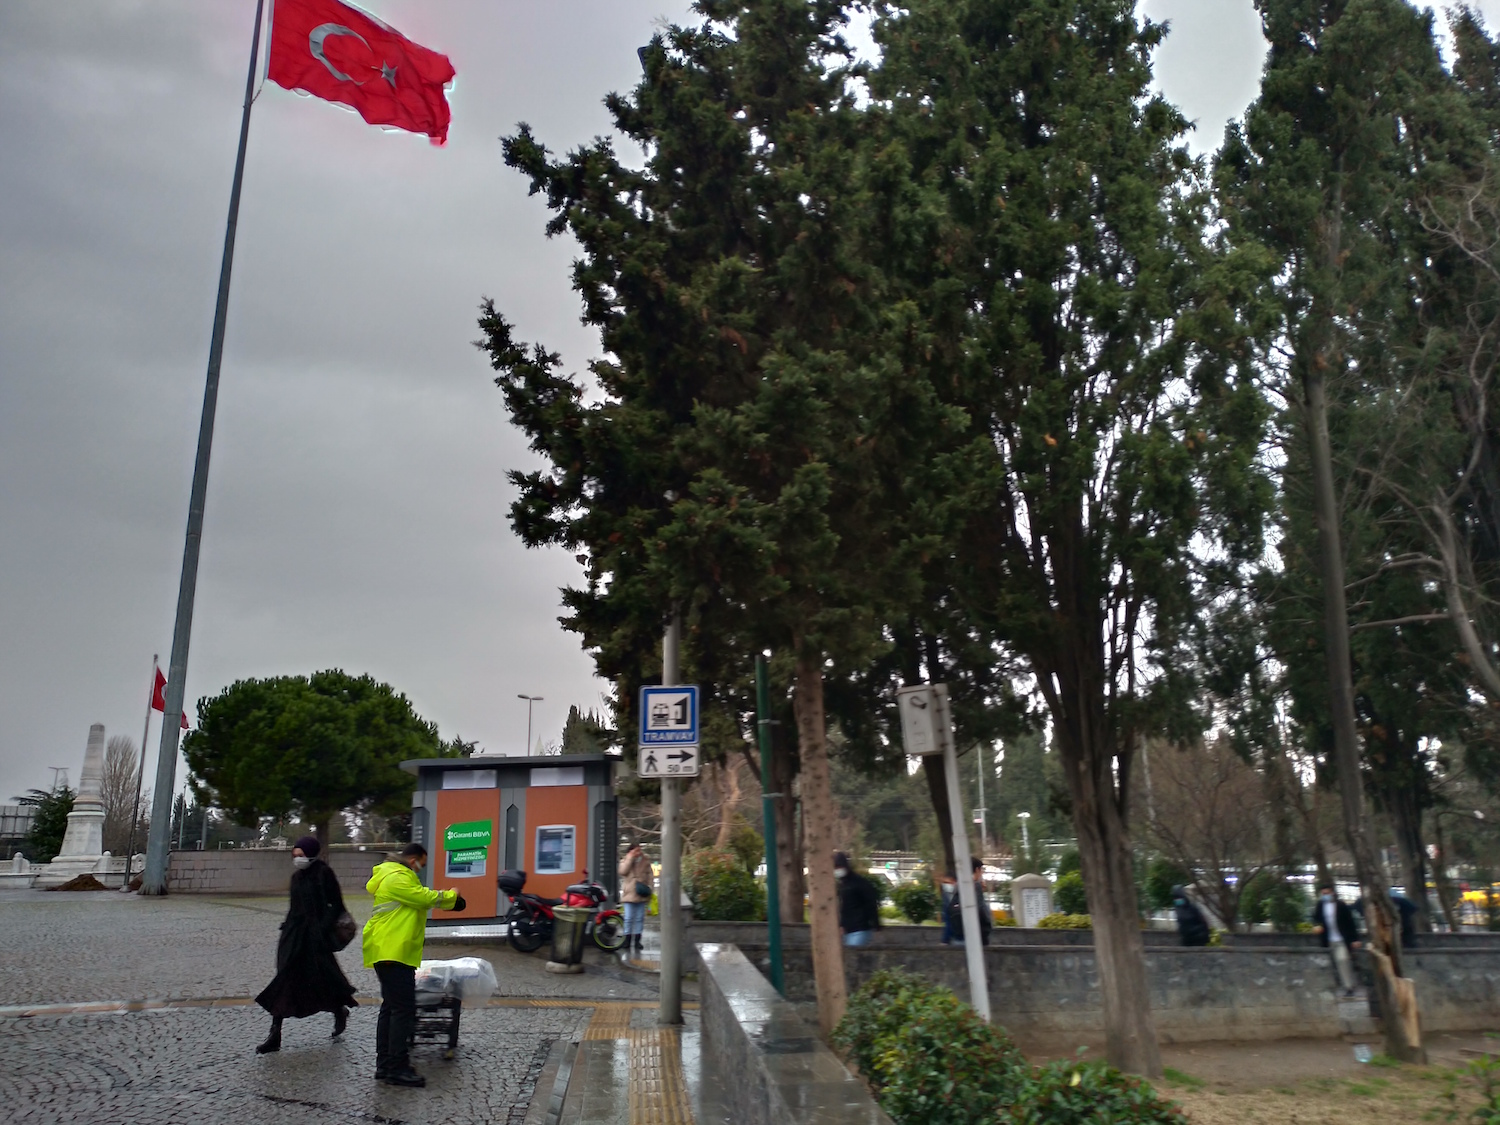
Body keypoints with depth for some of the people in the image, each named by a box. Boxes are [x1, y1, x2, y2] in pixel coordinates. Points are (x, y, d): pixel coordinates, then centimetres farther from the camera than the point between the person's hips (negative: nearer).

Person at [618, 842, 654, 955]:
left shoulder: (646, 859, 6)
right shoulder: (626, 860, 1)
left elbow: (649, 875, 8)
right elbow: (623, 871, -18)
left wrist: (649, 888, -2)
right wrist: (630, 857, -19)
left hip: (641, 894, 2)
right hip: (629, 893, -2)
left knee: (640, 918, 5)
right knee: (629, 918, -4)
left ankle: (637, 942, 13)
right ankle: (627, 942, 6)